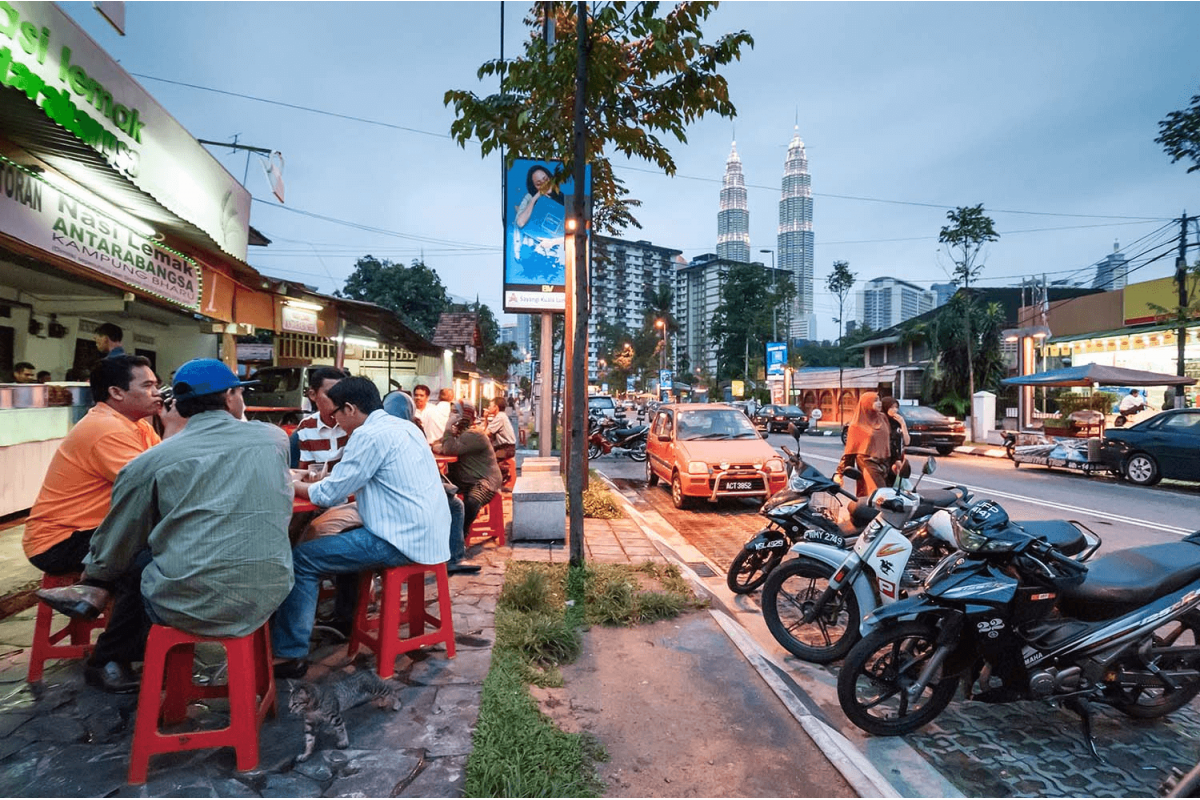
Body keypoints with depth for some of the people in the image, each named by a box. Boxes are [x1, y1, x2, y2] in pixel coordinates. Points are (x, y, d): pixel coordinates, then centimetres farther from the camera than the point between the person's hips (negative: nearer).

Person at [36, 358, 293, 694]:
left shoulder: (152, 461, -3)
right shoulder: (275, 438, 3)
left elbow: (116, 545, 12)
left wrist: (93, 574, 34)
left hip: (192, 606, -3)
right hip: (268, 598, 3)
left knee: (134, 562, 27)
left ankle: (107, 663, 42)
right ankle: (114, 660, 36)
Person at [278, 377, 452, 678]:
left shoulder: (369, 434, -14)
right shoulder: (403, 426, 14)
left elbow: (330, 494, -11)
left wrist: (295, 486, 7)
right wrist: (321, 481, 17)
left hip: (402, 540, -10)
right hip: (427, 533, 10)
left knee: (302, 559, -2)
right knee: (345, 536, 30)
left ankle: (291, 654, 3)